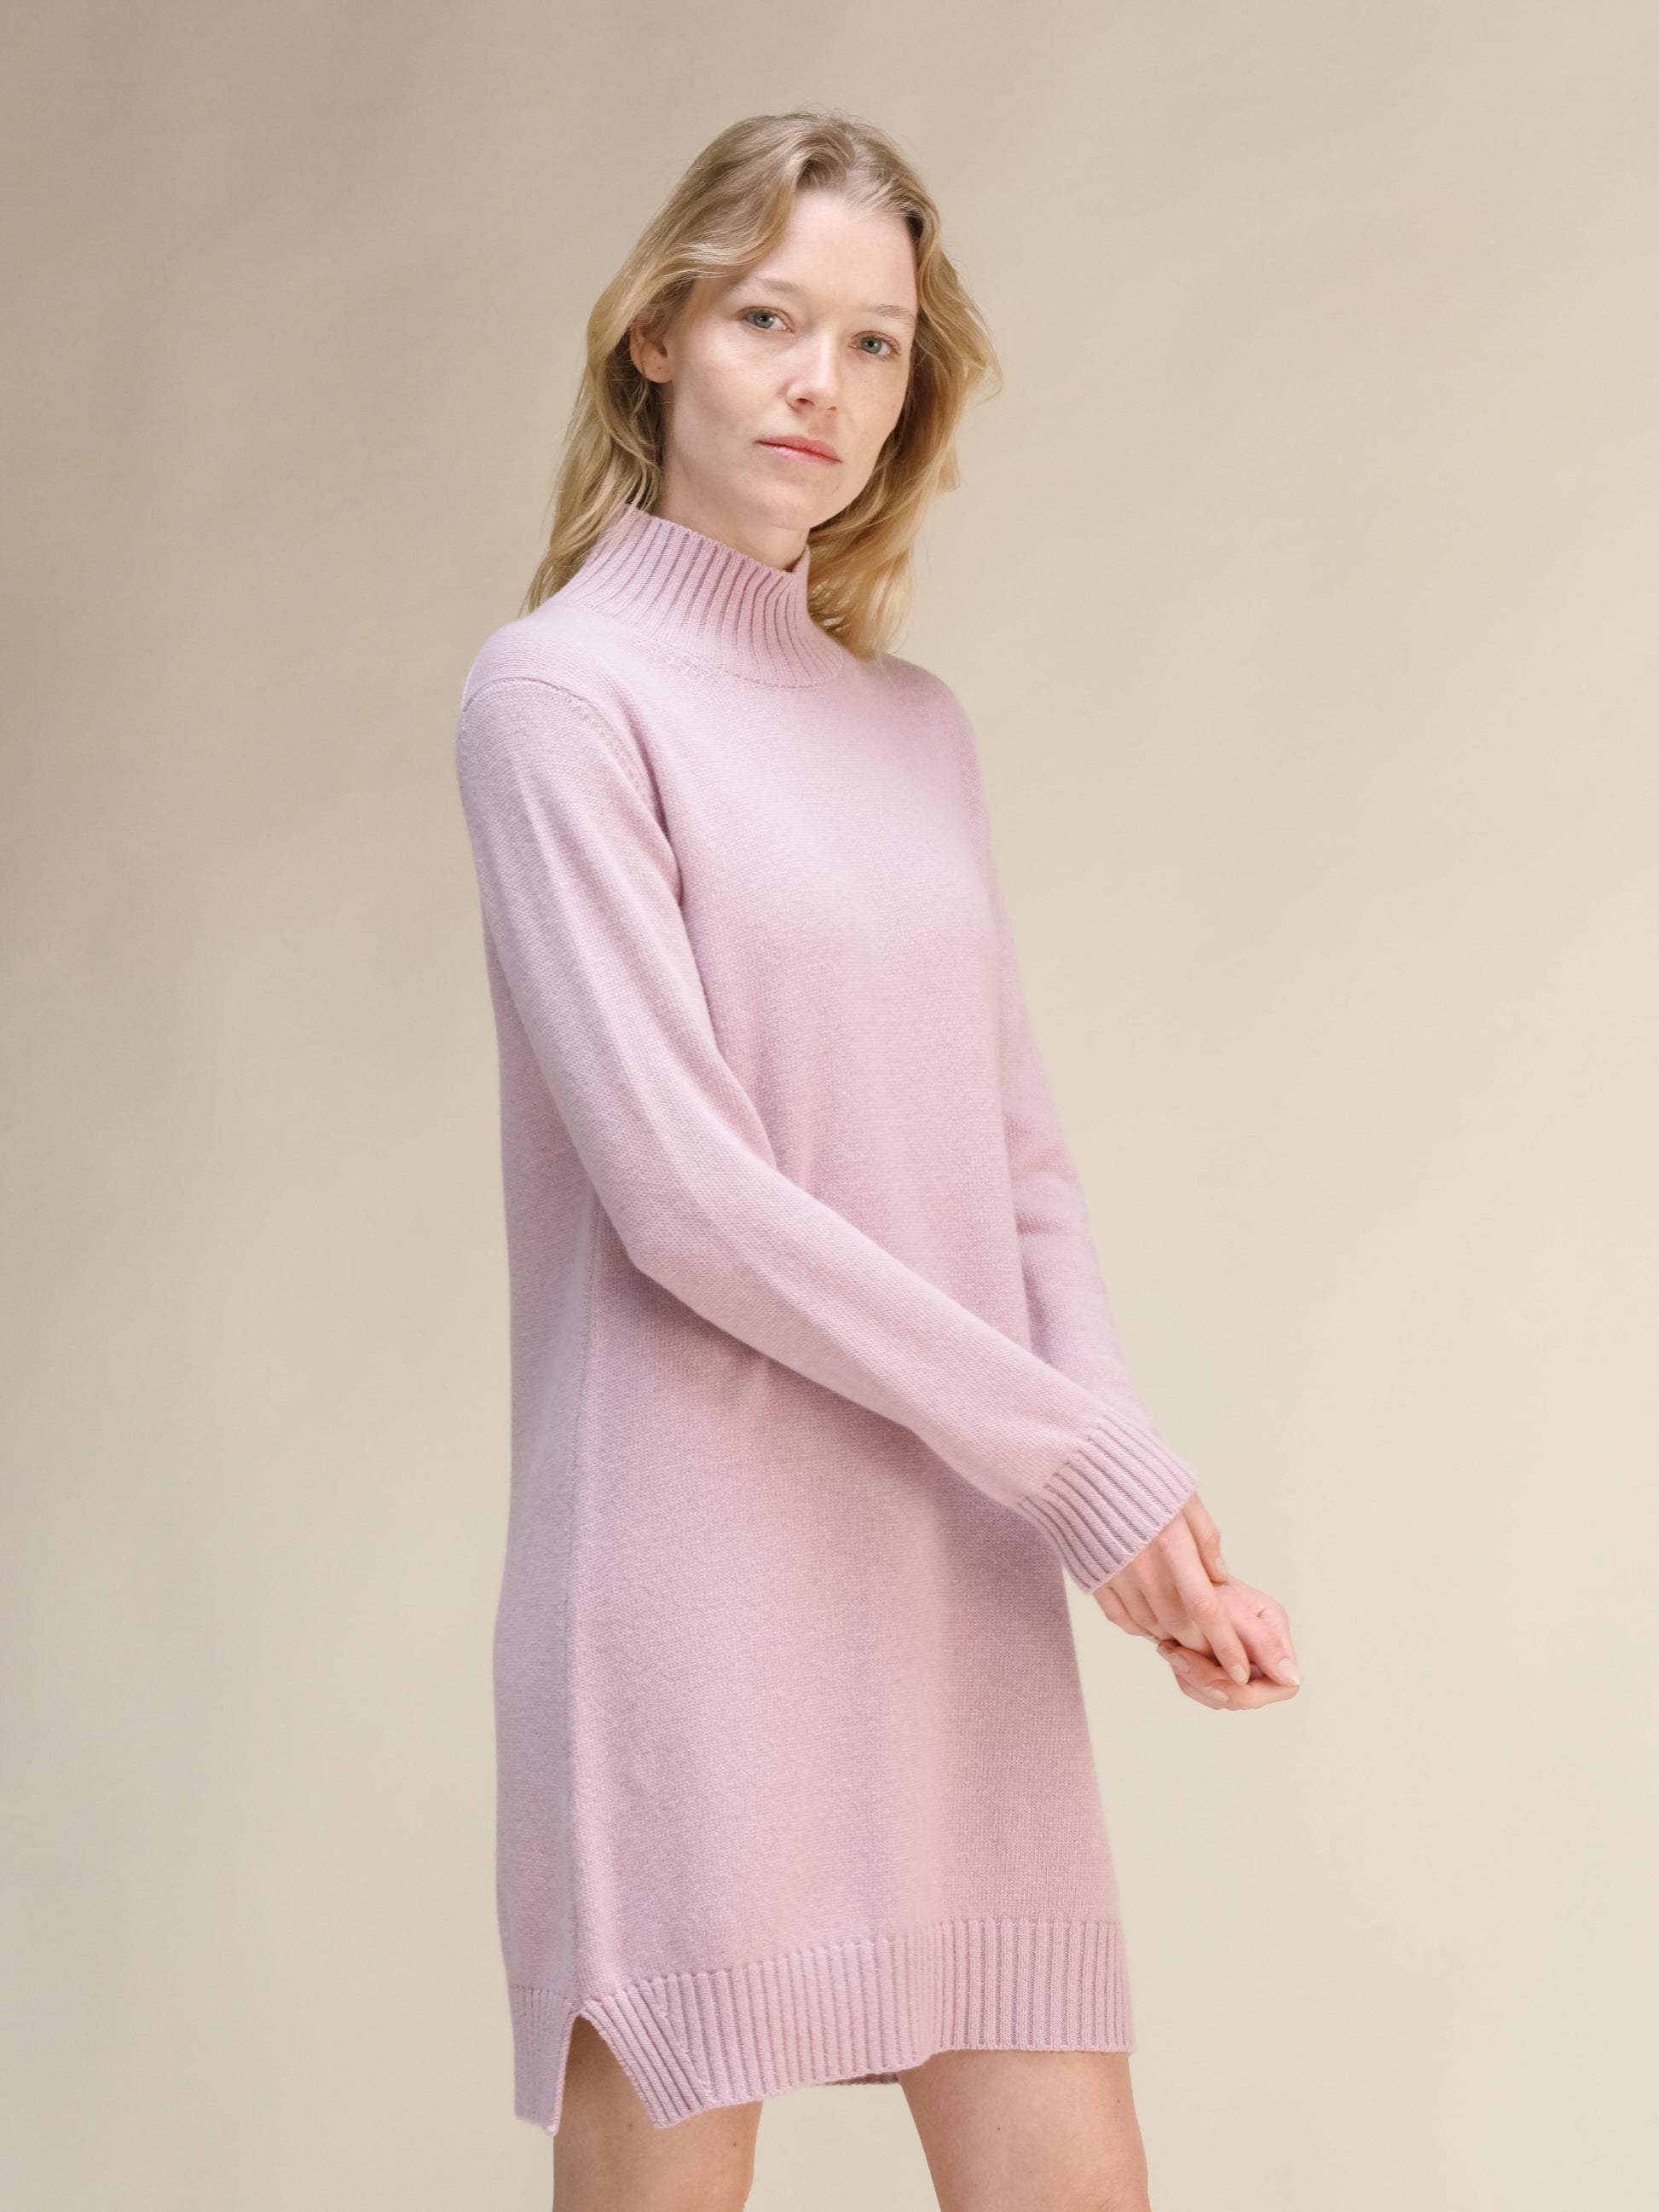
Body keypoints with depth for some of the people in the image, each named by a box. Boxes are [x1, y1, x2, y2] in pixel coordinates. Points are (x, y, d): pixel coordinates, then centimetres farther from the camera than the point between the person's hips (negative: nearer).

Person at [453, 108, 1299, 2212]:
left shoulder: (918, 726, 16)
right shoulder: (561, 691, -4)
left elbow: (1021, 1168, 14)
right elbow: (680, 1192, -12)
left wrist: (1145, 1494, -3)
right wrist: (1079, 1467, -9)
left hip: (960, 1590, 6)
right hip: (702, 1580, -6)